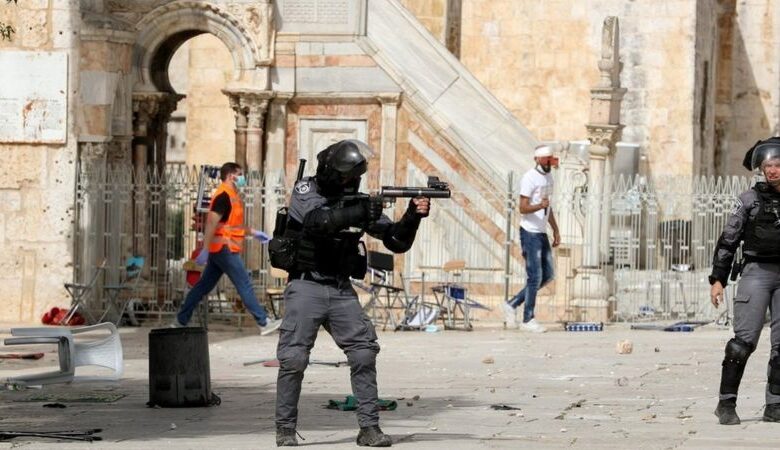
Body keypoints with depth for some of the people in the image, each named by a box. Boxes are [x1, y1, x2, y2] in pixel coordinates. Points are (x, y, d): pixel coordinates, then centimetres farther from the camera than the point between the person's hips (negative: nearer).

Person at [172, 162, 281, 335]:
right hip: (224, 249, -10)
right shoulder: (224, 196, -15)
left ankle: (180, 321, 13)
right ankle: (263, 323, -3)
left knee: (203, 286, 11)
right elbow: (211, 223, -21)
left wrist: (253, 232, 25)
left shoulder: (231, 195, 18)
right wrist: (205, 249, -26)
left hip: (219, 250, 10)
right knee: (245, 285, -6)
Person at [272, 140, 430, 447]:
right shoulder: (305, 192, -5)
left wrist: (413, 216, -13)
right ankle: (285, 428, 4)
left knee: (364, 353, -6)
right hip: (306, 287, -4)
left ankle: (369, 427, -2)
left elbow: (397, 242, 4)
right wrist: (357, 213, -35)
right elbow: (317, 220, -27)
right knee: (293, 358, -8)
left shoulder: (357, 200, 6)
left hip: (341, 291, 4)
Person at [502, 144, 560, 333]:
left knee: (547, 275, 11)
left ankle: (512, 304, 18)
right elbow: (523, 208, -20)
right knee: (535, 277, -6)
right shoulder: (530, 178, -14)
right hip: (530, 232, -9)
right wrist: (539, 206, -37)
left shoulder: (548, 177, 13)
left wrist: (555, 230, 21)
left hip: (542, 233, 9)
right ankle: (528, 320, 2)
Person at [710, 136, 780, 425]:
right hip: (757, 271, -3)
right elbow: (728, 240, 3)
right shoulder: (750, 199, 2)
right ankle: (726, 403, -10)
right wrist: (718, 279, -2)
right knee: (745, 339, -12)